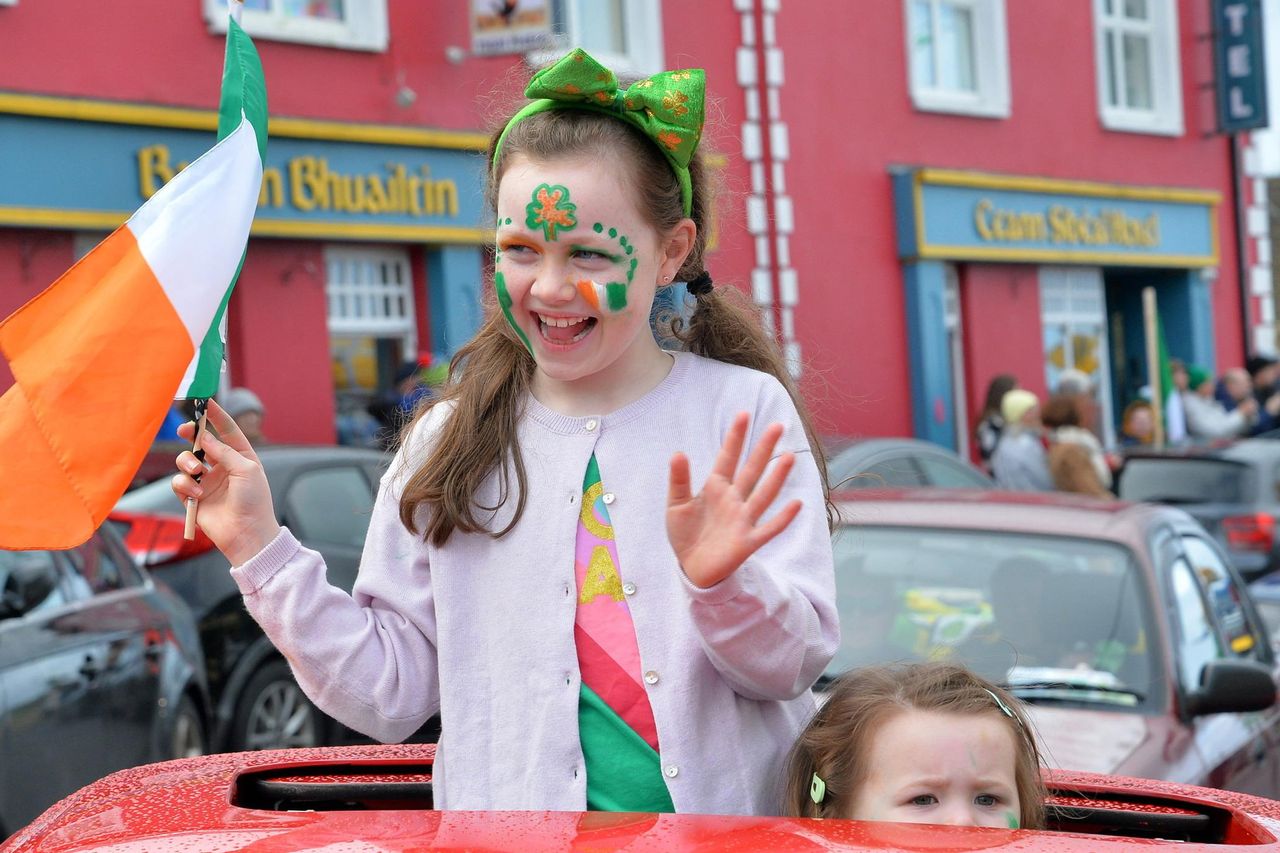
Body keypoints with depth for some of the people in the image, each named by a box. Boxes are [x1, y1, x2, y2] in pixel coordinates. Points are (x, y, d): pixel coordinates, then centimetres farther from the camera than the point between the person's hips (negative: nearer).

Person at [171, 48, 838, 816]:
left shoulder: (745, 413, 1)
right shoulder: (449, 443, 8)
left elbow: (796, 664, -1)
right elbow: (390, 694, 8)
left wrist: (720, 583, -18)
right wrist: (261, 552, 2)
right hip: (513, 828, 2)